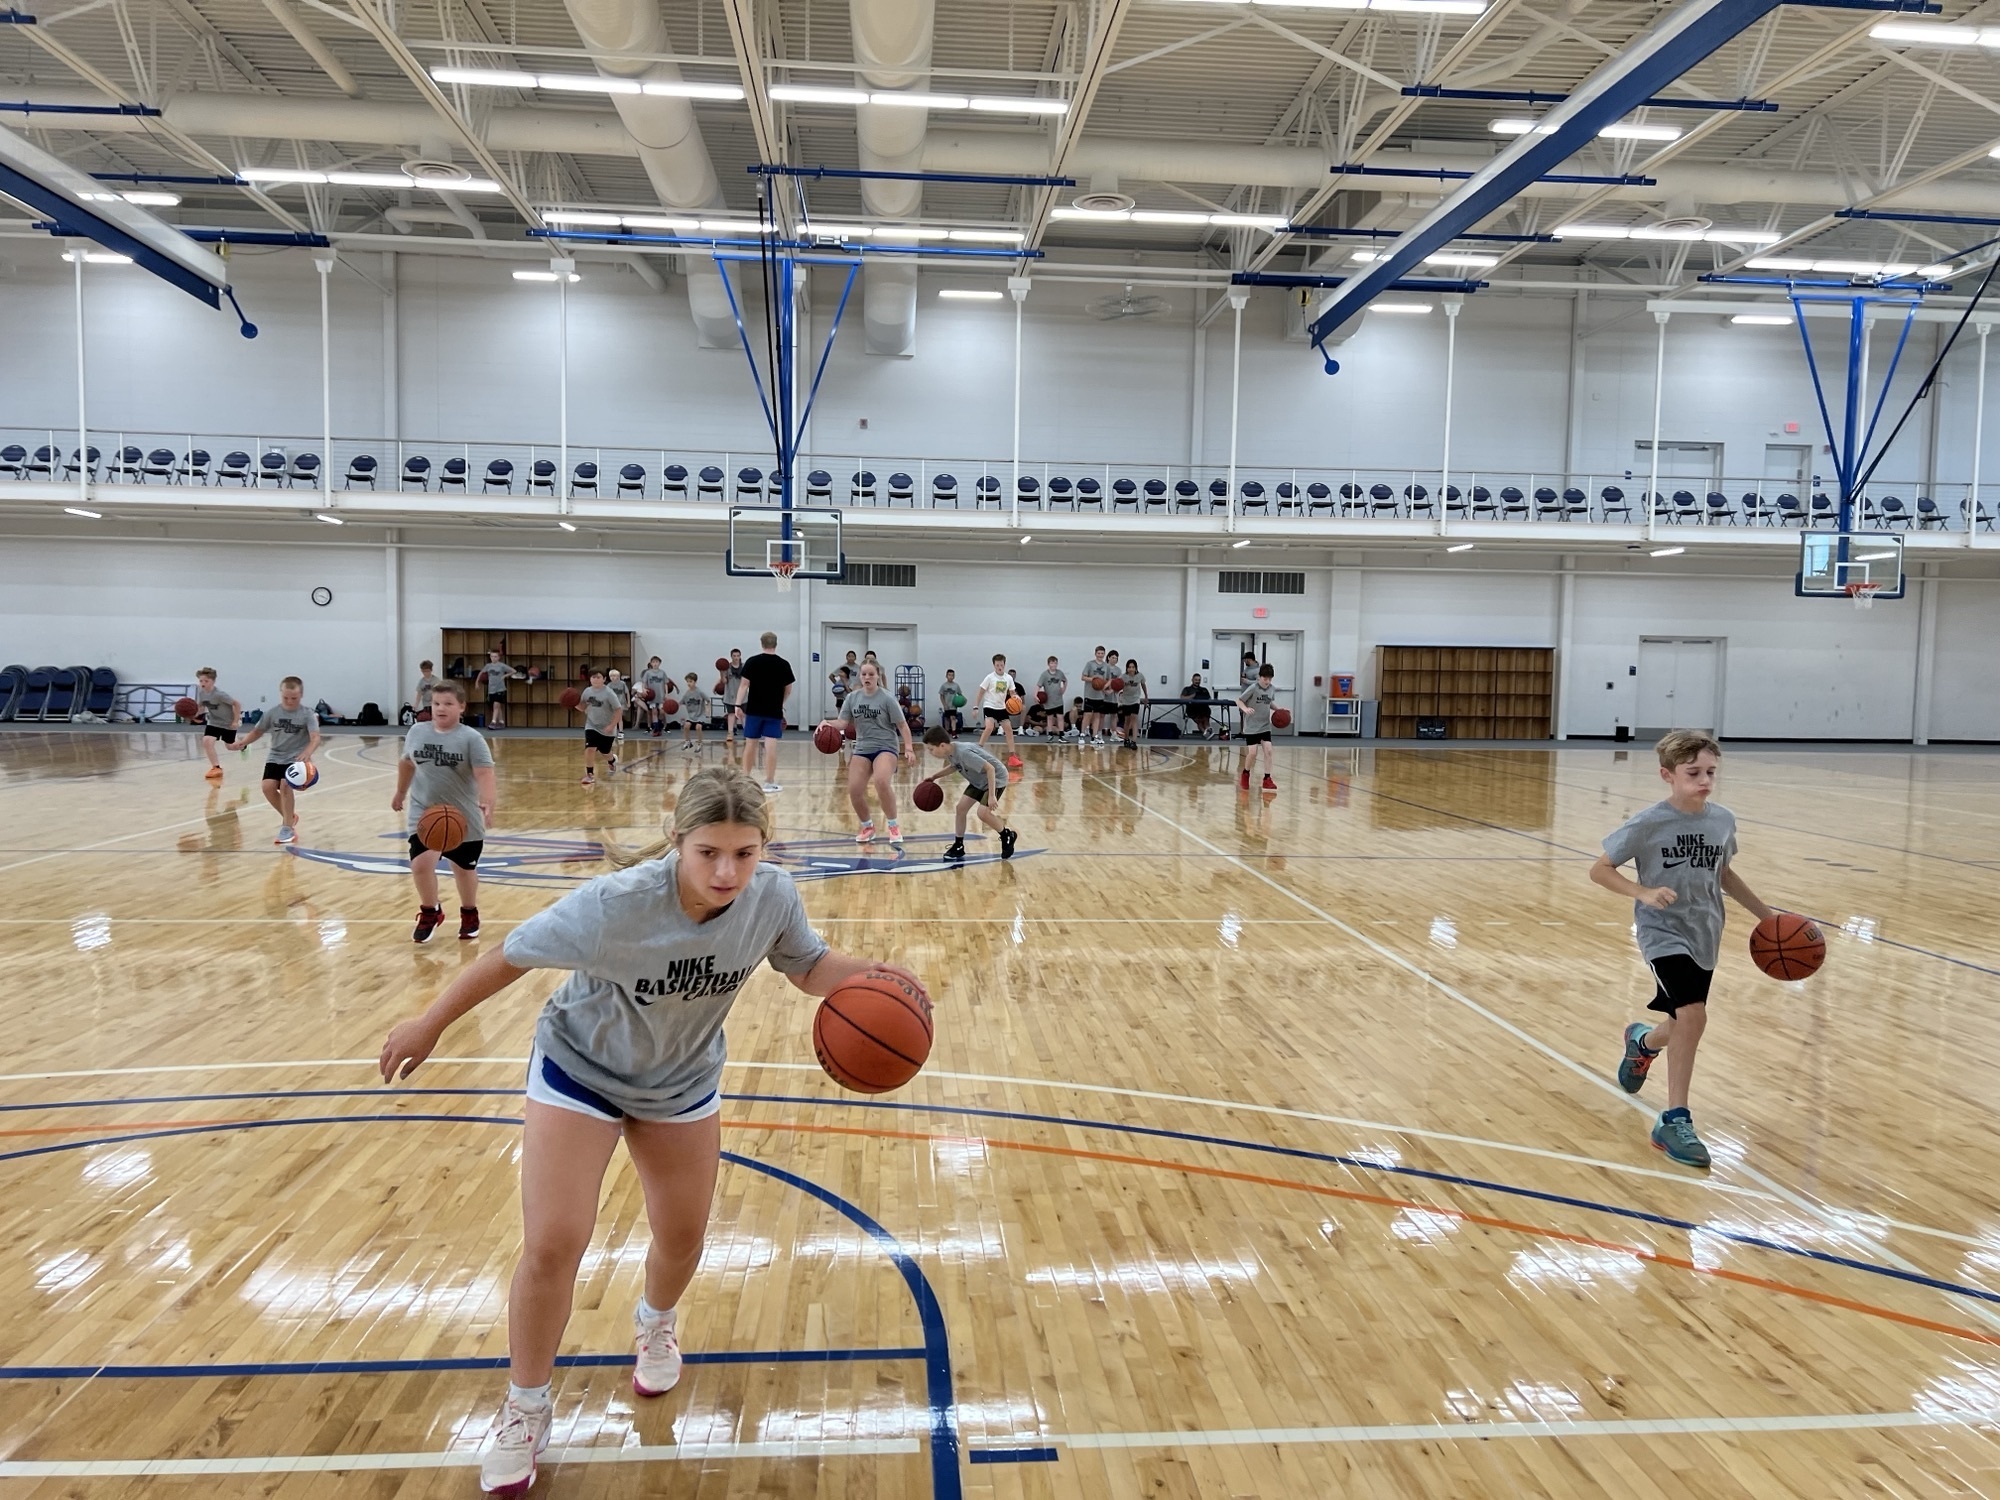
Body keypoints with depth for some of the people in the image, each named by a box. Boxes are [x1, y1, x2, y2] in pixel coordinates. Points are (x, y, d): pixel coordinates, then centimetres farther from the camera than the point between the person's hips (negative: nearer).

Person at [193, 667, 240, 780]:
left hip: (228, 722, -5)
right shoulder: (201, 692, -11)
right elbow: (200, 707, 3)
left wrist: (236, 721, -22)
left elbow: (237, 704, -24)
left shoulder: (219, 694, -30)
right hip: (214, 722, 5)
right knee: (206, 741, -17)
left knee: (230, 746, 13)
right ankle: (216, 768, -5)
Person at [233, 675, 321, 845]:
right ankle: (290, 816, 11)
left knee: (285, 785, -25)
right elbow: (258, 731, 13)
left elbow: (315, 738, -23)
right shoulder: (272, 713, 1)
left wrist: (307, 753, -41)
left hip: (296, 759, -4)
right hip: (275, 757, 4)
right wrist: (243, 743, -3)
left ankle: (288, 827, -10)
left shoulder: (307, 714, -10)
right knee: (268, 786, -16)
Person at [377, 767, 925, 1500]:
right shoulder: (614, 905, -39)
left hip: (682, 1084, 4)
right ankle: (525, 1407, 20)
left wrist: (870, 973, -33)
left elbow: (811, 967, -11)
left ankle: (655, 1322, 53)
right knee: (552, 1246, -7)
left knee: (682, 1238, 17)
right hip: (579, 1071, -3)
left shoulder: (773, 897, -28)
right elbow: (511, 955, -24)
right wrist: (430, 1024, -10)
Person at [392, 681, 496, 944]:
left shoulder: (471, 738, -13)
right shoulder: (416, 732, 0)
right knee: (421, 863, -15)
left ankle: (469, 914, 38)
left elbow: (484, 773, -23)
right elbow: (407, 763, 19)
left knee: (464, 868, 12)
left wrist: (487, 801, -40)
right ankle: (430, 913, 11)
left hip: (463, 817, -2)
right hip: (424, 814, 2)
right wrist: (400, 793, 29)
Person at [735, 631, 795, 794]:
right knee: (771, 746, -3)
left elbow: (744, 684, -7)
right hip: (774, 712, -1)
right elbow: (788, 690, 8)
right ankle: (769, 782, -4)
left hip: (754, 710, 1)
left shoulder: (752, 661, -3)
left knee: (750, 744, 11)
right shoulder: (784, 664, -1)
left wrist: (738, 704, -4)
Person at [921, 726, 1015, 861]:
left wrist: (991, 796, -36)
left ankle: (1007, 836, 4)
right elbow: (955, 766, 14)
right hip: (979, 780, 9)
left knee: (983, 813, -21)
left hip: (996, 778, -9)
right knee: (960, 808, 3)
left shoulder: (964, 753, -36)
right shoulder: (951, 751, -10)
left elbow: (990, 769, -35)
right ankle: (958, 846, 16)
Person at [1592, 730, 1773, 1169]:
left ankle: (1642, 1041, 54)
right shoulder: (1648, 824, -15)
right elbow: (1599, 870, -10)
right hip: (1663, 933, -6)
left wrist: (1765, 914, 18)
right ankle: (1674, 1120, -10)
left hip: (1703, 937, 6)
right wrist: (1643, 892, -25)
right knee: (1693, 1014, -23)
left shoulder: (1723, 820, 0)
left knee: (1684, 1026, 15)